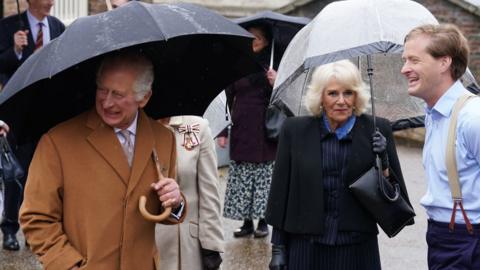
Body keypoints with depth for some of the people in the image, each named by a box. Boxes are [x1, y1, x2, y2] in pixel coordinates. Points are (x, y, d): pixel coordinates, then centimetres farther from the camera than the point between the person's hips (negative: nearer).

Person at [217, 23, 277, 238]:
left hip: (264, 132, -2)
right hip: (241, 131, 2)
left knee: (264, 177, 1)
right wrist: (223, 132, 5)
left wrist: (275, 84, -21)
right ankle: (247, 222, 12)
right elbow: (228, 98, 10)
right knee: (240, 179, 3)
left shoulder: (271, 67, 2)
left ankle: (262, 221, 11)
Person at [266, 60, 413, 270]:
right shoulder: (295, 130, 3)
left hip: (357, 250, 0)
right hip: (305, 248, 0)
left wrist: (383, 164, -13)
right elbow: (280, 192, 6)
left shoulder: (376, 130, 2)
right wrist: (278, 248, 4)